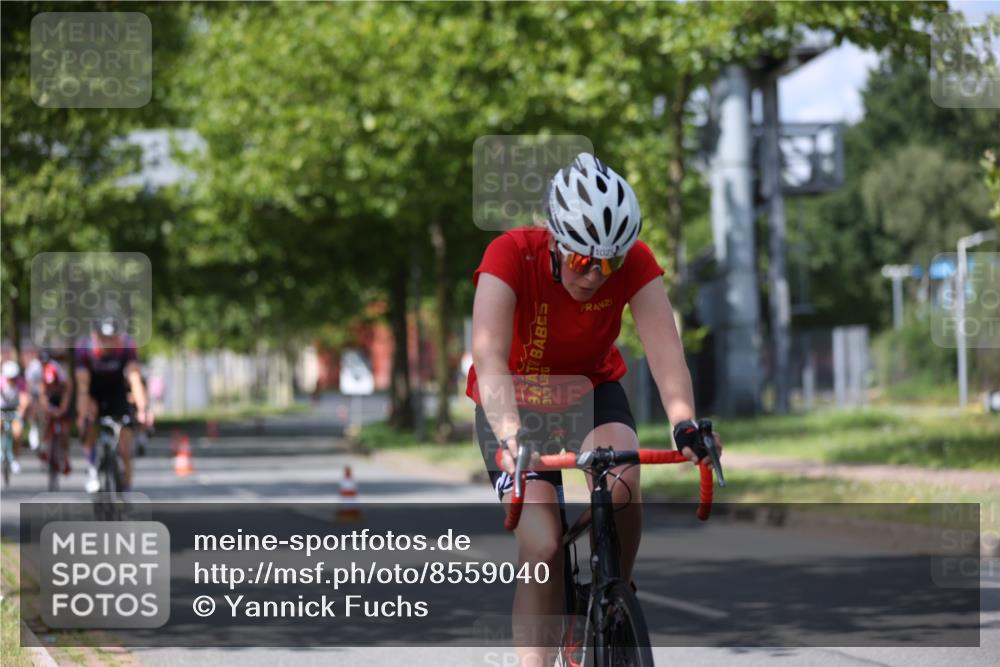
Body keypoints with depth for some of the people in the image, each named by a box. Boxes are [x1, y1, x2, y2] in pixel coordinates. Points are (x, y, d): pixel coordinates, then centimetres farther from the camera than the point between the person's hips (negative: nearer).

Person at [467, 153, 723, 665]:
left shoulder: (635, 263, -23)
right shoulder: (511, 256, -31)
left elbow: (664, 347, -33)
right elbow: (489, 359, -41)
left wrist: (685, 424, -51)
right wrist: (510, 436, -57)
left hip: (591, 391, 2)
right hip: (516, 403, -2)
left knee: (620, 482, -30)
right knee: (543, 550, -17)